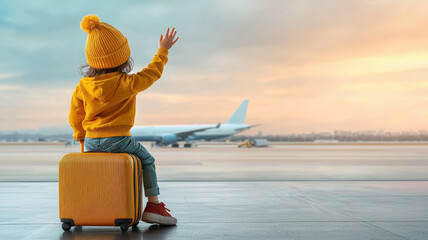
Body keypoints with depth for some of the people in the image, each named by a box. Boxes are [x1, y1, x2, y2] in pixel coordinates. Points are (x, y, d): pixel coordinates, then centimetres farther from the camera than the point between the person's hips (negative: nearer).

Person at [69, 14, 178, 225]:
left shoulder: (83, 86, 1)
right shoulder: (126, 83, -14)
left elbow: (75, 115, 11)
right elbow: (151, 74, -2)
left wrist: (80, 135, 28)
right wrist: (163, 51, 9)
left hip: (91, 142, 5)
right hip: (117, 140, -5)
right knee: (147, 161, 15)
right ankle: (153, 205, 10)